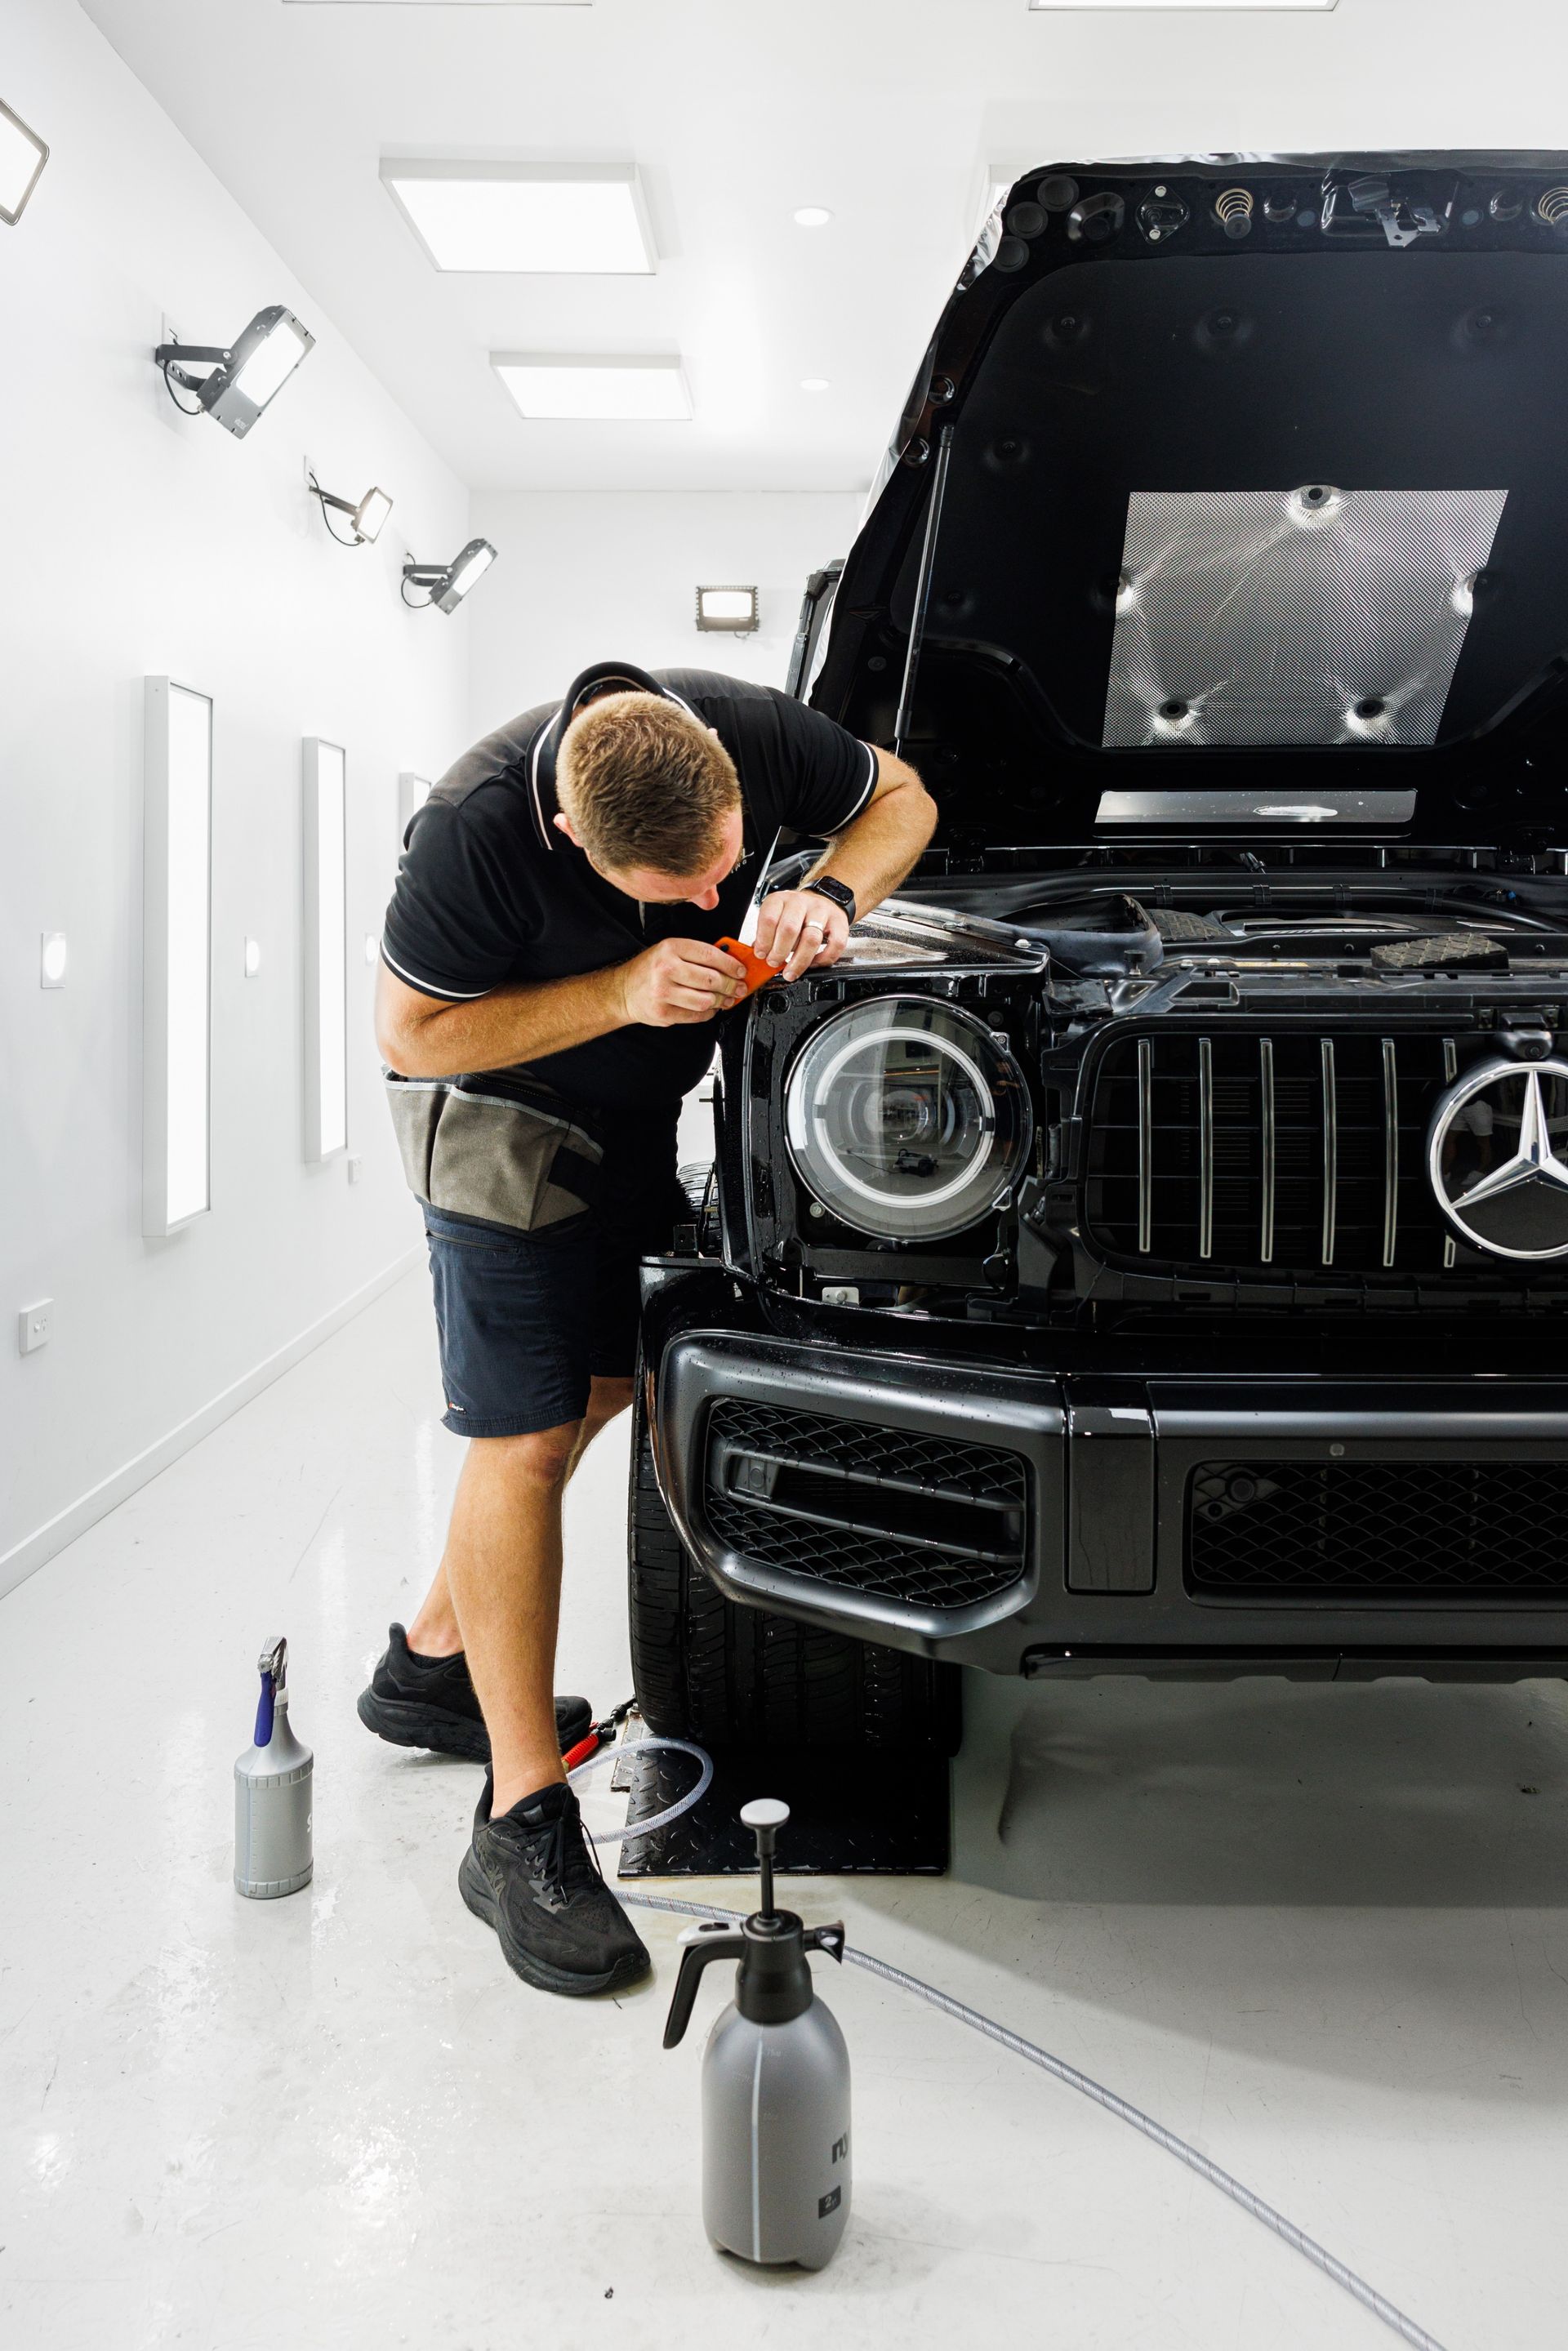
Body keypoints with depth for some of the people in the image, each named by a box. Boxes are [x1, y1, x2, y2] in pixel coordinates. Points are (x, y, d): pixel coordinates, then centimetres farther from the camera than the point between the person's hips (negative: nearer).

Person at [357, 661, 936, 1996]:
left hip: (642, 1112, 6)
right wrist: (619, 993, -33)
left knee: (597, 1390, 14)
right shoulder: (479, 831, -33)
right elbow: (414, 1033, -22)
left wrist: (828, 899, -25)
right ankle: (524, 1826, -3)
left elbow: (900, 796, -3)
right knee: (523, 1443, -10)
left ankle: (433, 1669, 33)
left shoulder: (749, 732, -22)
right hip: (508, 1122, -6)